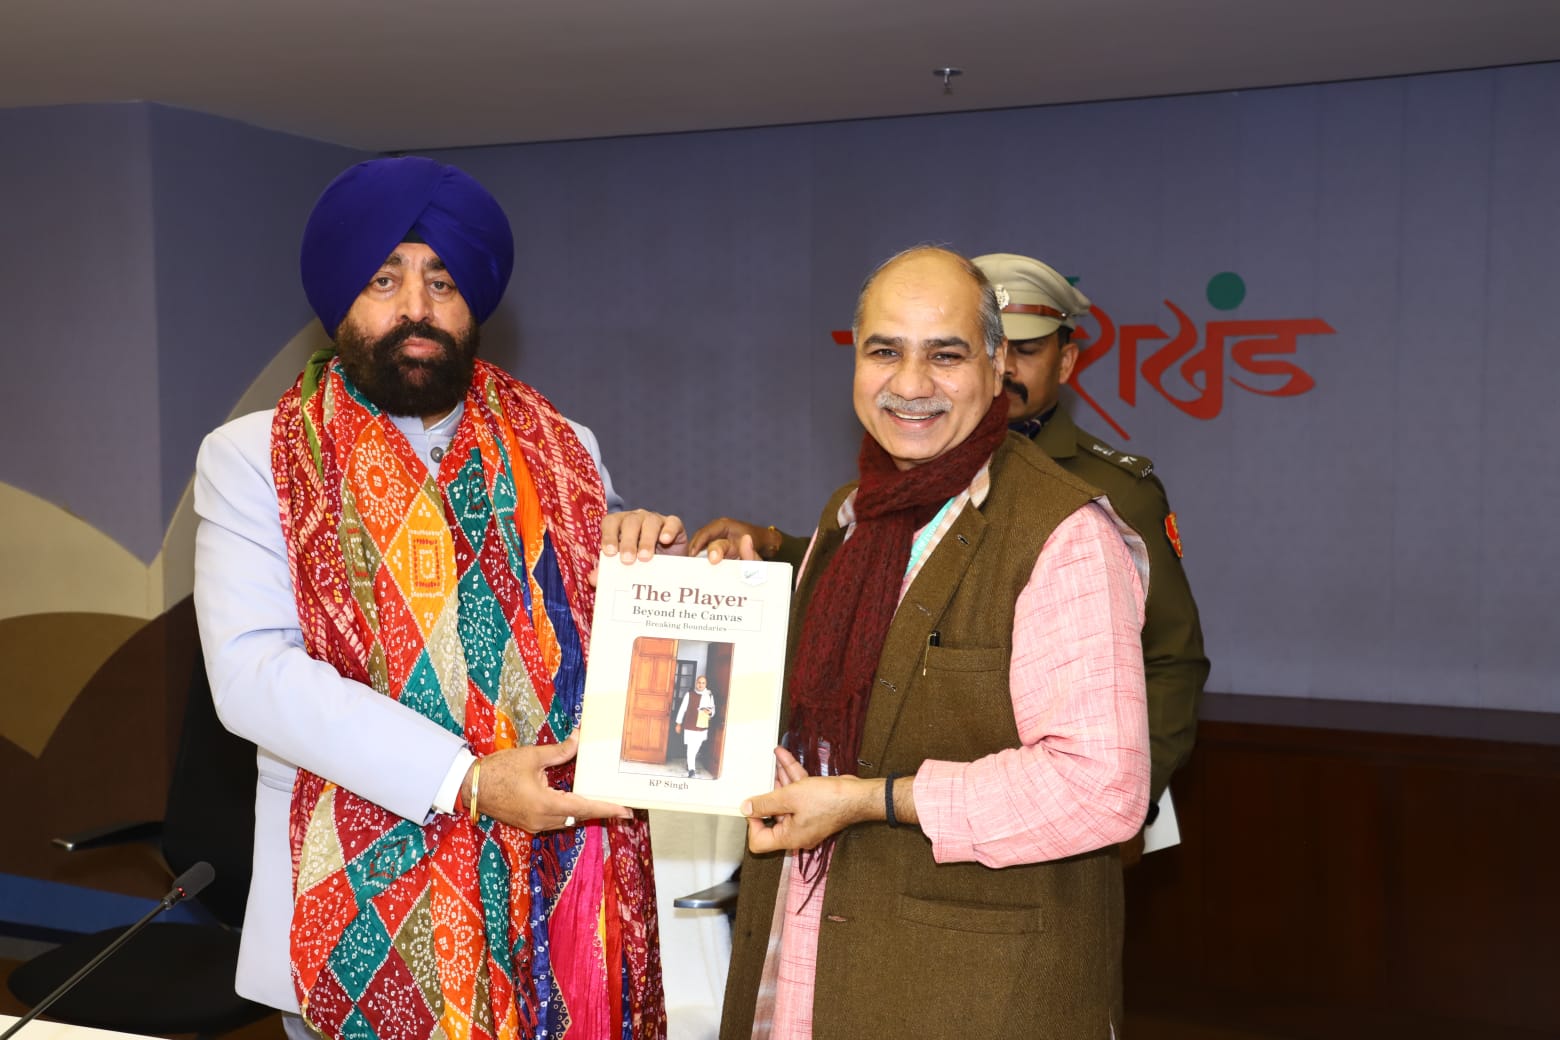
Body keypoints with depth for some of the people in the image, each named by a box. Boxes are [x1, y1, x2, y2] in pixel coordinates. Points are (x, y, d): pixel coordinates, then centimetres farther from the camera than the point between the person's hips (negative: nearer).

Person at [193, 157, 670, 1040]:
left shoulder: (562, 453, 8)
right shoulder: (254, 458, -1)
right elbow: (252, 672, -14)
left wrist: (648, 568, -10)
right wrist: (464, 778, -22)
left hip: (552, 901, 3)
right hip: (361, 921, -2)